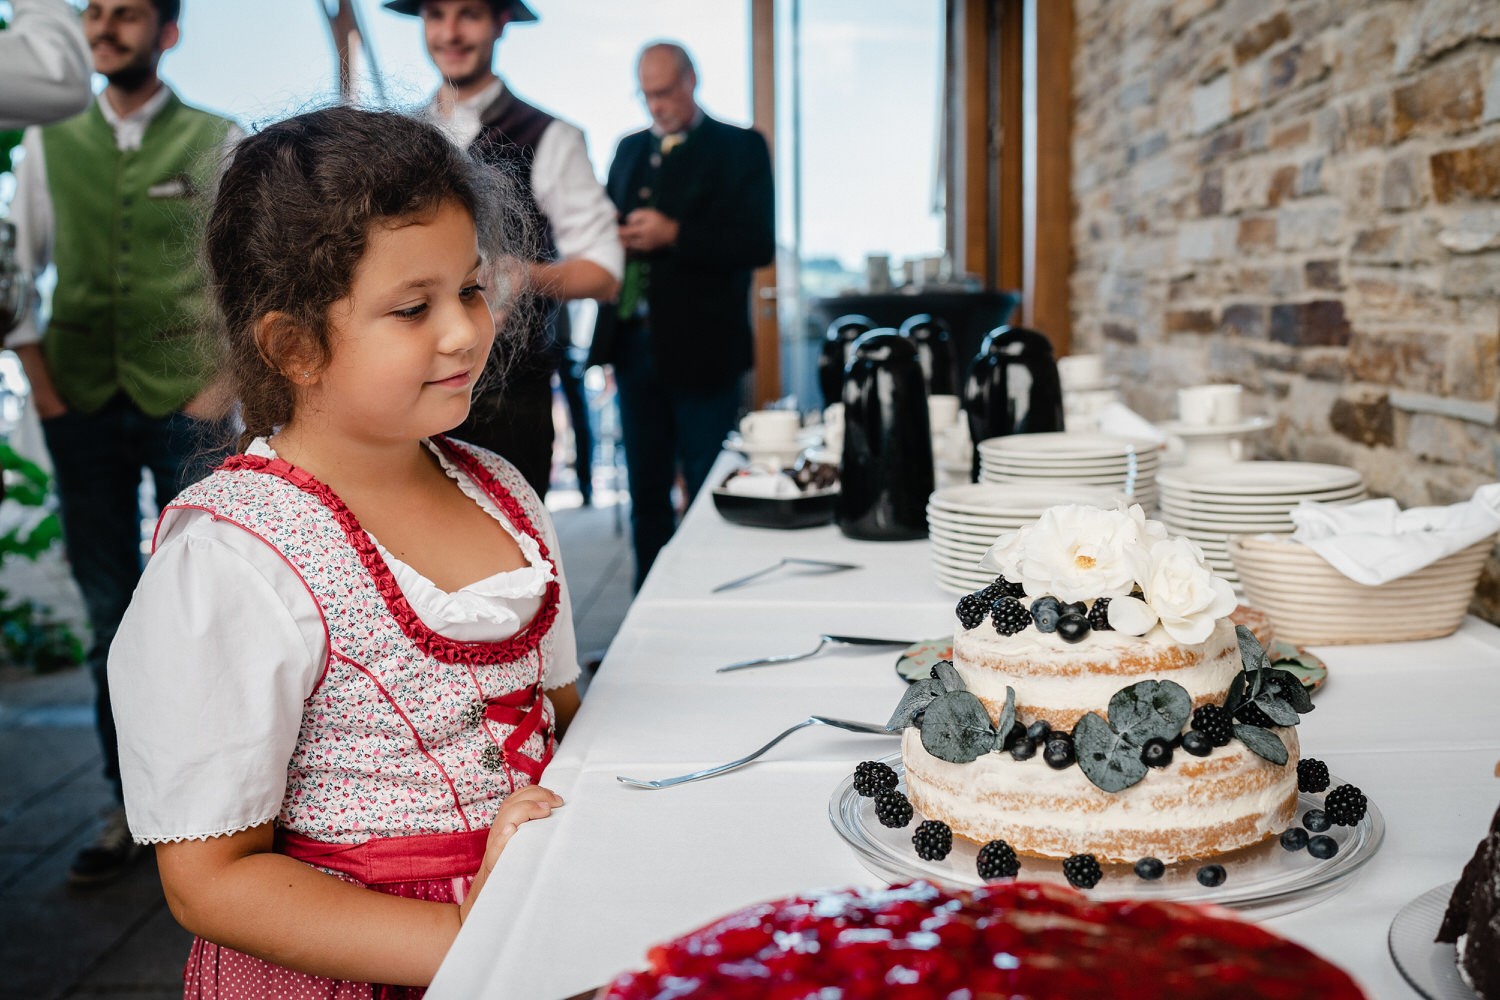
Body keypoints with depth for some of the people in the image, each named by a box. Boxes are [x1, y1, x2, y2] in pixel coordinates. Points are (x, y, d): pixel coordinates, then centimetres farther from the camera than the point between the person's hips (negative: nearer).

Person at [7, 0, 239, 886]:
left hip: (189, 411, -2)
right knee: (112, 615, 6)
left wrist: (222, 388, -7)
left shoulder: (218, 143, 3)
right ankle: (131, 807, 15)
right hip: (85, 411, 3)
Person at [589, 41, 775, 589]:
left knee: (708, 492, 1)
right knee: (645, 490, 12)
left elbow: (759, 242, -12)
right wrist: (614, 240, -4)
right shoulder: (629, 149, 16)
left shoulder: (740, 148, -2)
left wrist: (674, 234, -21)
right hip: (634, 345, 6)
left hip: (700, 352, -5)